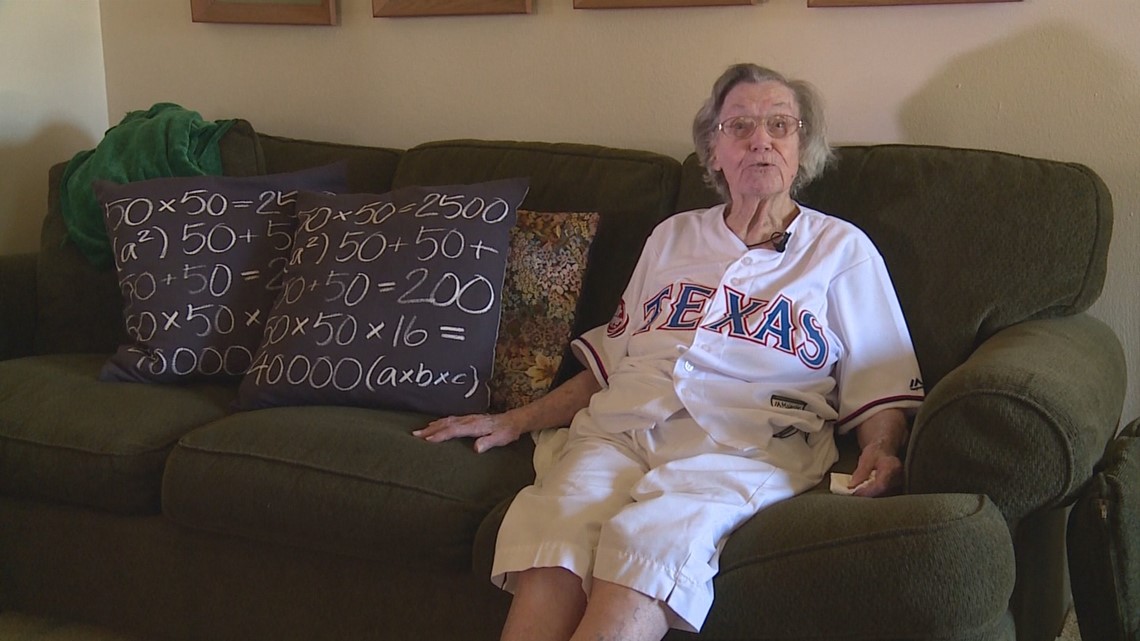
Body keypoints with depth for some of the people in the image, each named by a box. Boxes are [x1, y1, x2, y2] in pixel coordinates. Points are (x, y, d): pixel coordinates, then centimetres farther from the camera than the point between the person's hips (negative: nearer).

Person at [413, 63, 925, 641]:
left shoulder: (842, 249, 17)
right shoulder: (673, 236, 27)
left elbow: (882, 394, 10)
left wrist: (881, 449, -12)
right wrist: (516, 420, 18)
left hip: (745, 447, -3)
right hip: (620, 431, 3)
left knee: (651, 540, -36)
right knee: (551, 547, -30)